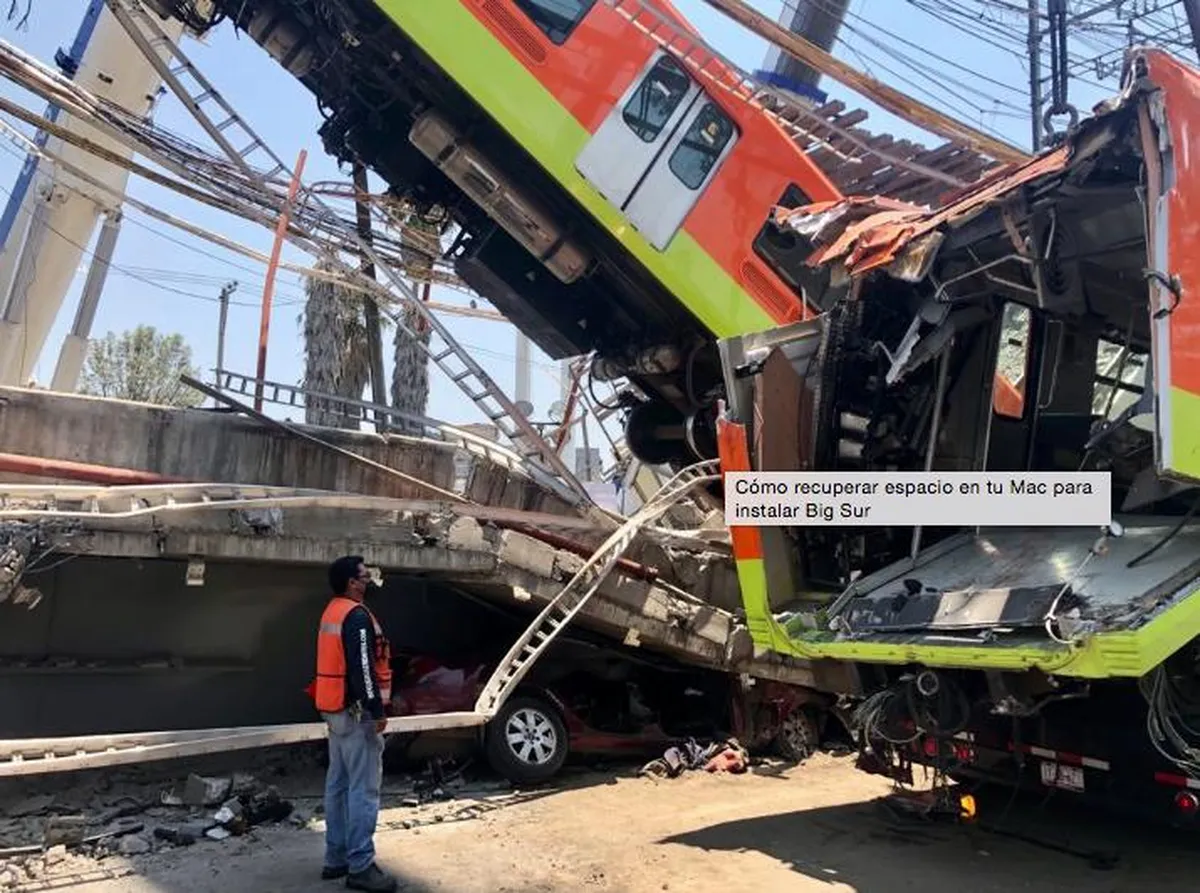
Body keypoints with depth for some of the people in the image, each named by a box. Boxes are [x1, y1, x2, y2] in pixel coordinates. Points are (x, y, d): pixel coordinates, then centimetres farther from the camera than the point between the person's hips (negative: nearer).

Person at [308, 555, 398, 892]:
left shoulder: (332, 611, 14)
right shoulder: (357, 615, -18)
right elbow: (362, 668, -23)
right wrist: (377, 710, -19)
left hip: (336, 709, 11)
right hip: (356, 712, -11)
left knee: (338, 785, 14)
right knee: (363, 789, -6)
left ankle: (336, 858, 21)